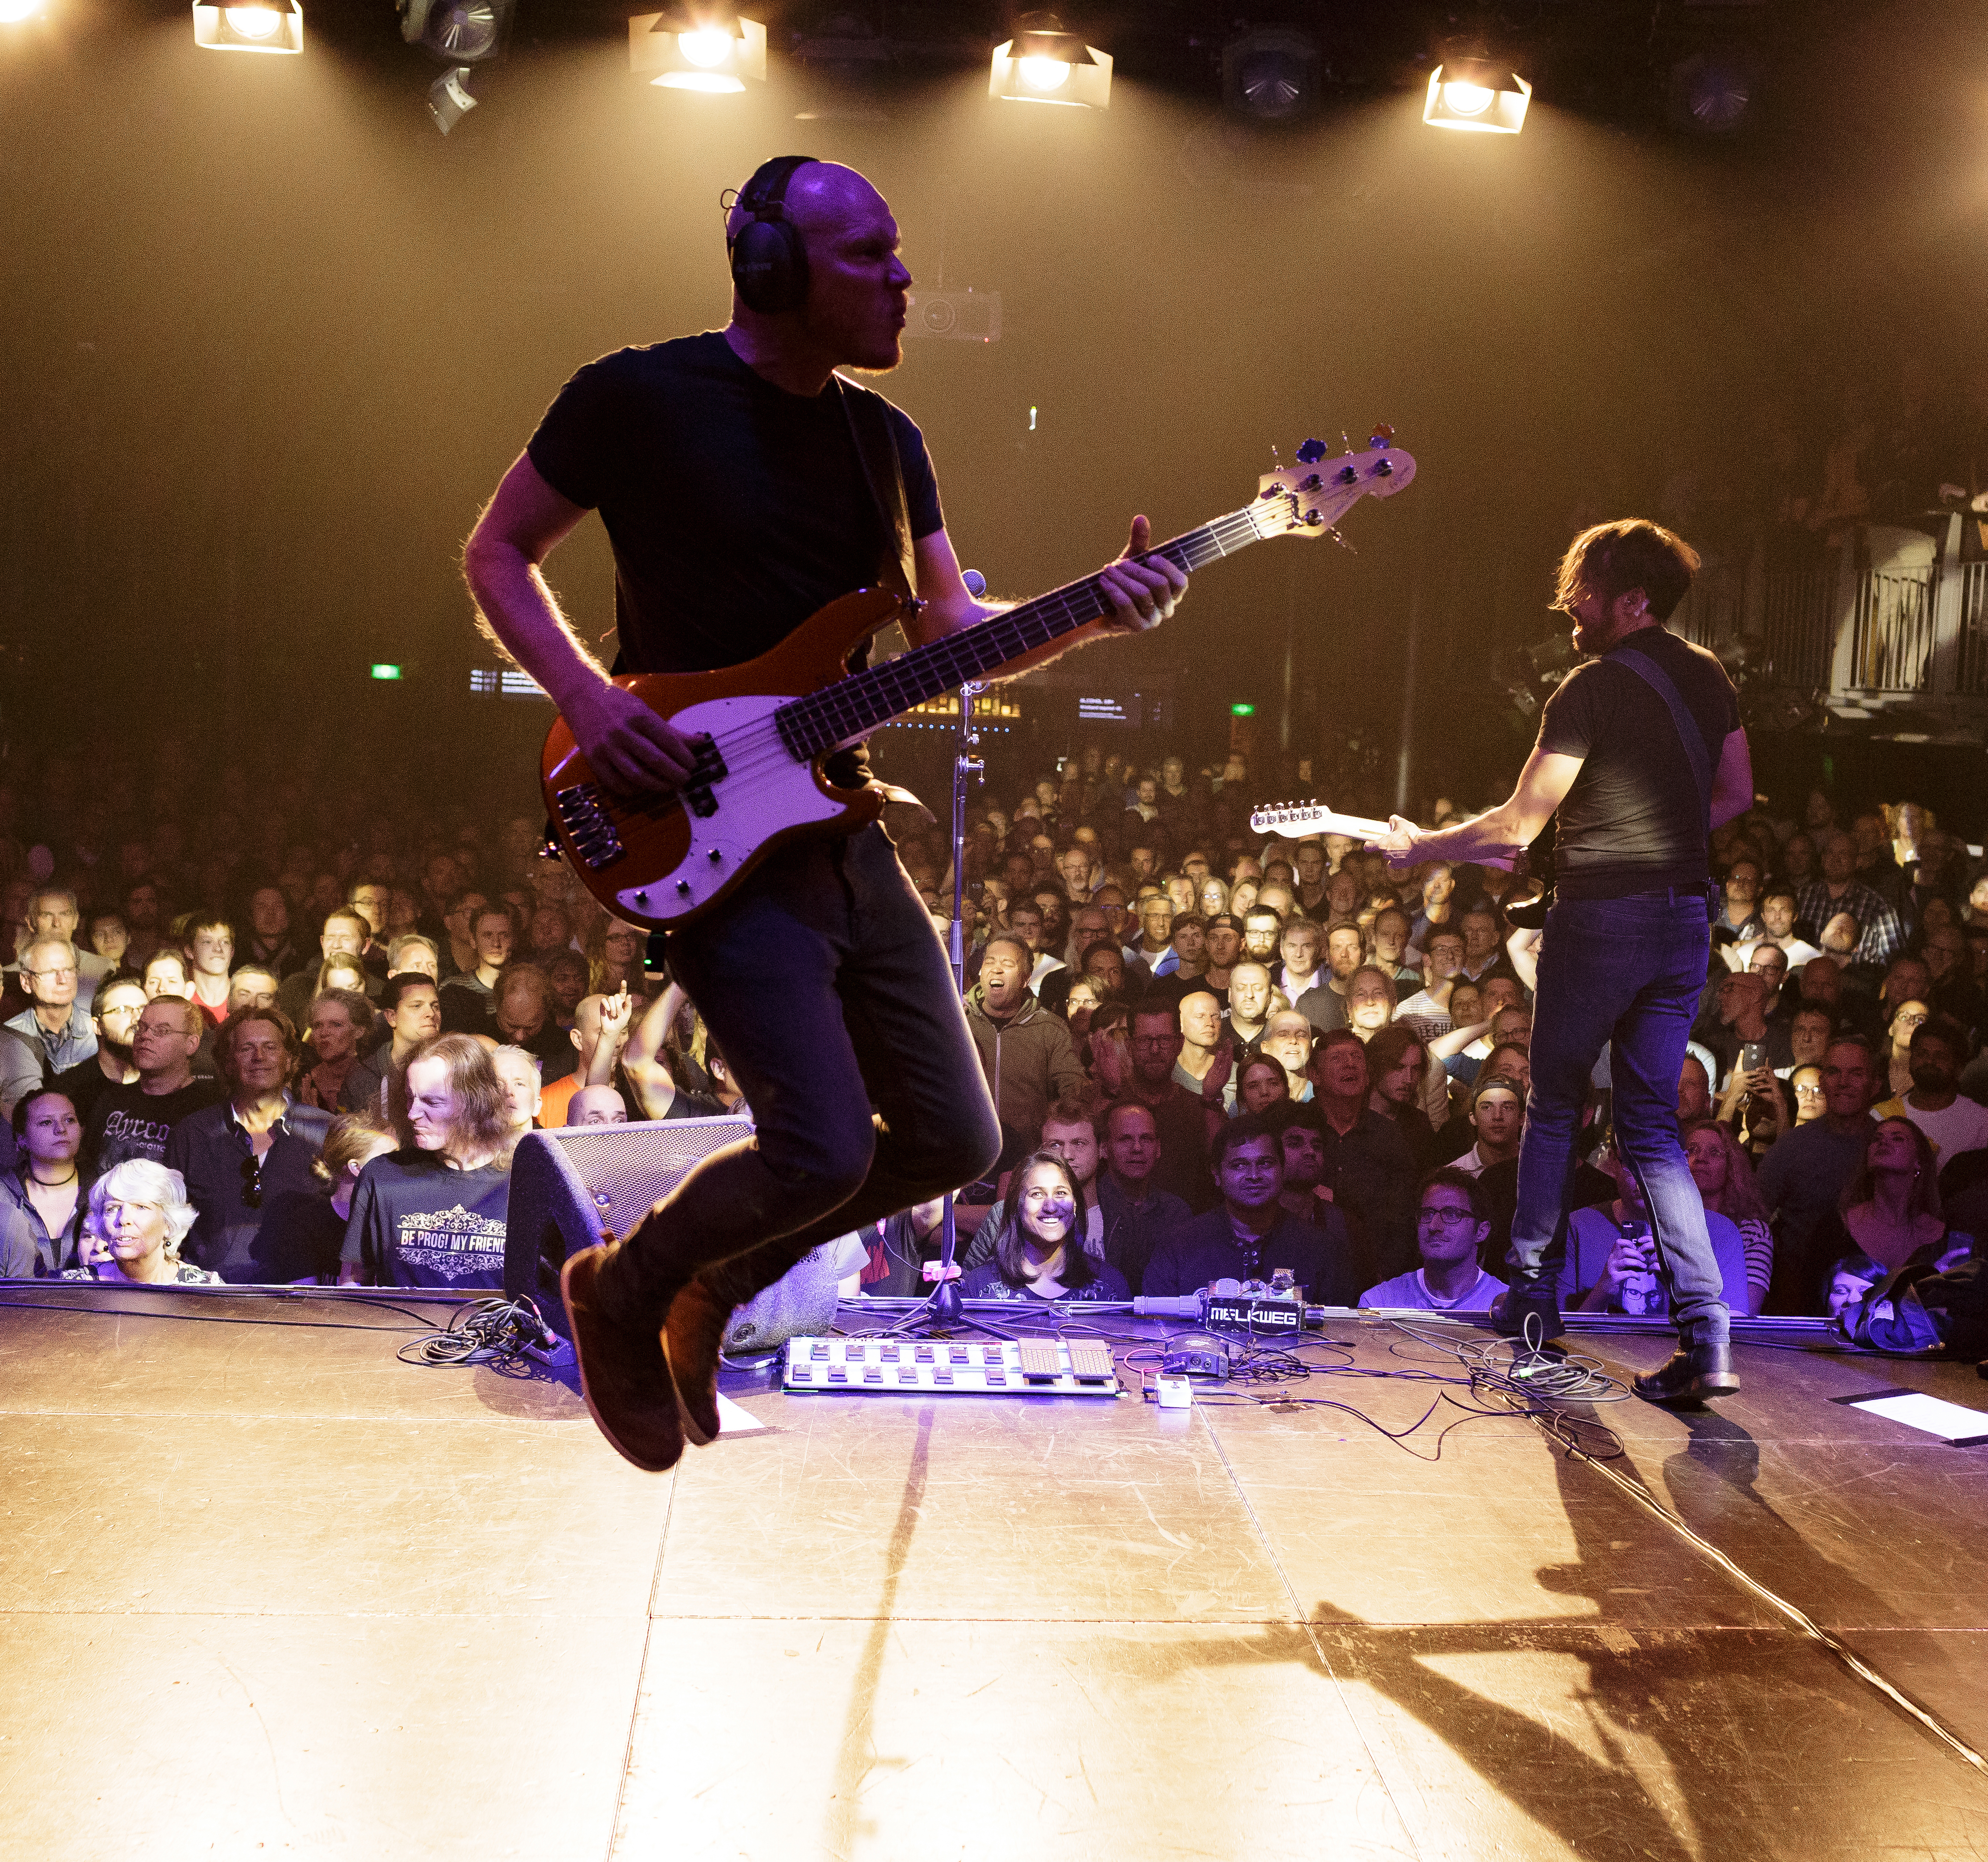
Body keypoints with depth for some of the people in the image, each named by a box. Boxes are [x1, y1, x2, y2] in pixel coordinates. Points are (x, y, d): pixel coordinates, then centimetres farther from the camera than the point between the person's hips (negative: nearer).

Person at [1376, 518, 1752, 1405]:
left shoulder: (1591, 689, -14)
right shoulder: (1708, 675, 9)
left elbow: (1516, 827, -14)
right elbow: (1737, 794, 19)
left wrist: (1419, 846, -1)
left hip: (1600, 918, -6)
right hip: (1685, 920, 6)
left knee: (1554, 1107, 14)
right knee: (1651, 1124, 9)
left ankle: (1532, 1291, 25)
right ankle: (1706, 1337, -2)